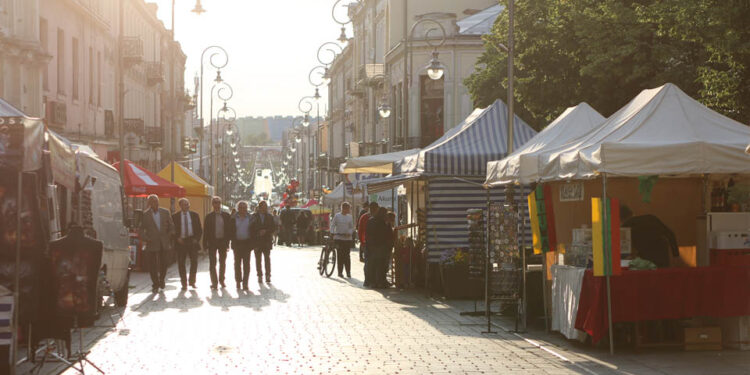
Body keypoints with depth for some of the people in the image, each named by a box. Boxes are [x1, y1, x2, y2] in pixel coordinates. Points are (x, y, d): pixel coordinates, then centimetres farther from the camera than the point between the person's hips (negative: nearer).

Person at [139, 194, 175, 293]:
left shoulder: (165, 212, 7)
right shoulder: (145, 215, -1)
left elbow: (171, 226, 15)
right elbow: (140, 230, 1)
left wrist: (170, 236, 3)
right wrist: (145, 239, -13)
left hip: (164, 243, 2)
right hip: (152, 243, -2)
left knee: (163, 264, 2)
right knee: (152, 265, 1)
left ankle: (161, 280, 27)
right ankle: (155, 285, 13)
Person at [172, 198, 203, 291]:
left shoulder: (194, 215, 9)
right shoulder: (175, 216, 4)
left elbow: (199, 229, 11)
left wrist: (196, 239, -3)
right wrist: (177, 238, -9)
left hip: (192, 241, 1)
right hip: (181, 242, -1)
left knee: (194, 261, -5)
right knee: (181, 263, -1)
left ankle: (192, 281, 10)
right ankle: (184, 284, 6)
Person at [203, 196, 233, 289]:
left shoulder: (226, 216, 4)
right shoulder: (209, 216, 0)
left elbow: (230, 229, 6)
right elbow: (206, 231, 0)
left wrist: (227, 241, -3)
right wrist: (205, 244, -6)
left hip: (223, 242, 2)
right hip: (212, 242, -2)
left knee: (223, 262, 11)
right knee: (212, 263, -1)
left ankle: (221, 280, 24)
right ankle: (214, 282, 4)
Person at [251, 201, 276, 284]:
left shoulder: (269, 217, 7)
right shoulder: (254, 217, 2)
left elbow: (273, 228, 4)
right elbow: (251, 229, 1)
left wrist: (265, 231, -10)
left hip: (267, 241, 1)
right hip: (257, 242, -1)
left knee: (267, 258, -2)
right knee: (258, 259, 2)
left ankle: (268, 276, 2)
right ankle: (259, 276, 8)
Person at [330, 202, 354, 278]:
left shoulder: (349, 217, 10)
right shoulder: (337, 216, 2)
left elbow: (352, 227, 11)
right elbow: (332, 225, 2)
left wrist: (349, 233, -8)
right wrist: (332, 233, -13)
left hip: (347, 238, 2)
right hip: (338, 238, -2)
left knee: (347, 256, 1)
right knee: (340, 255, -2)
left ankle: (348, 272, 4)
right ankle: (340, 272, 4)